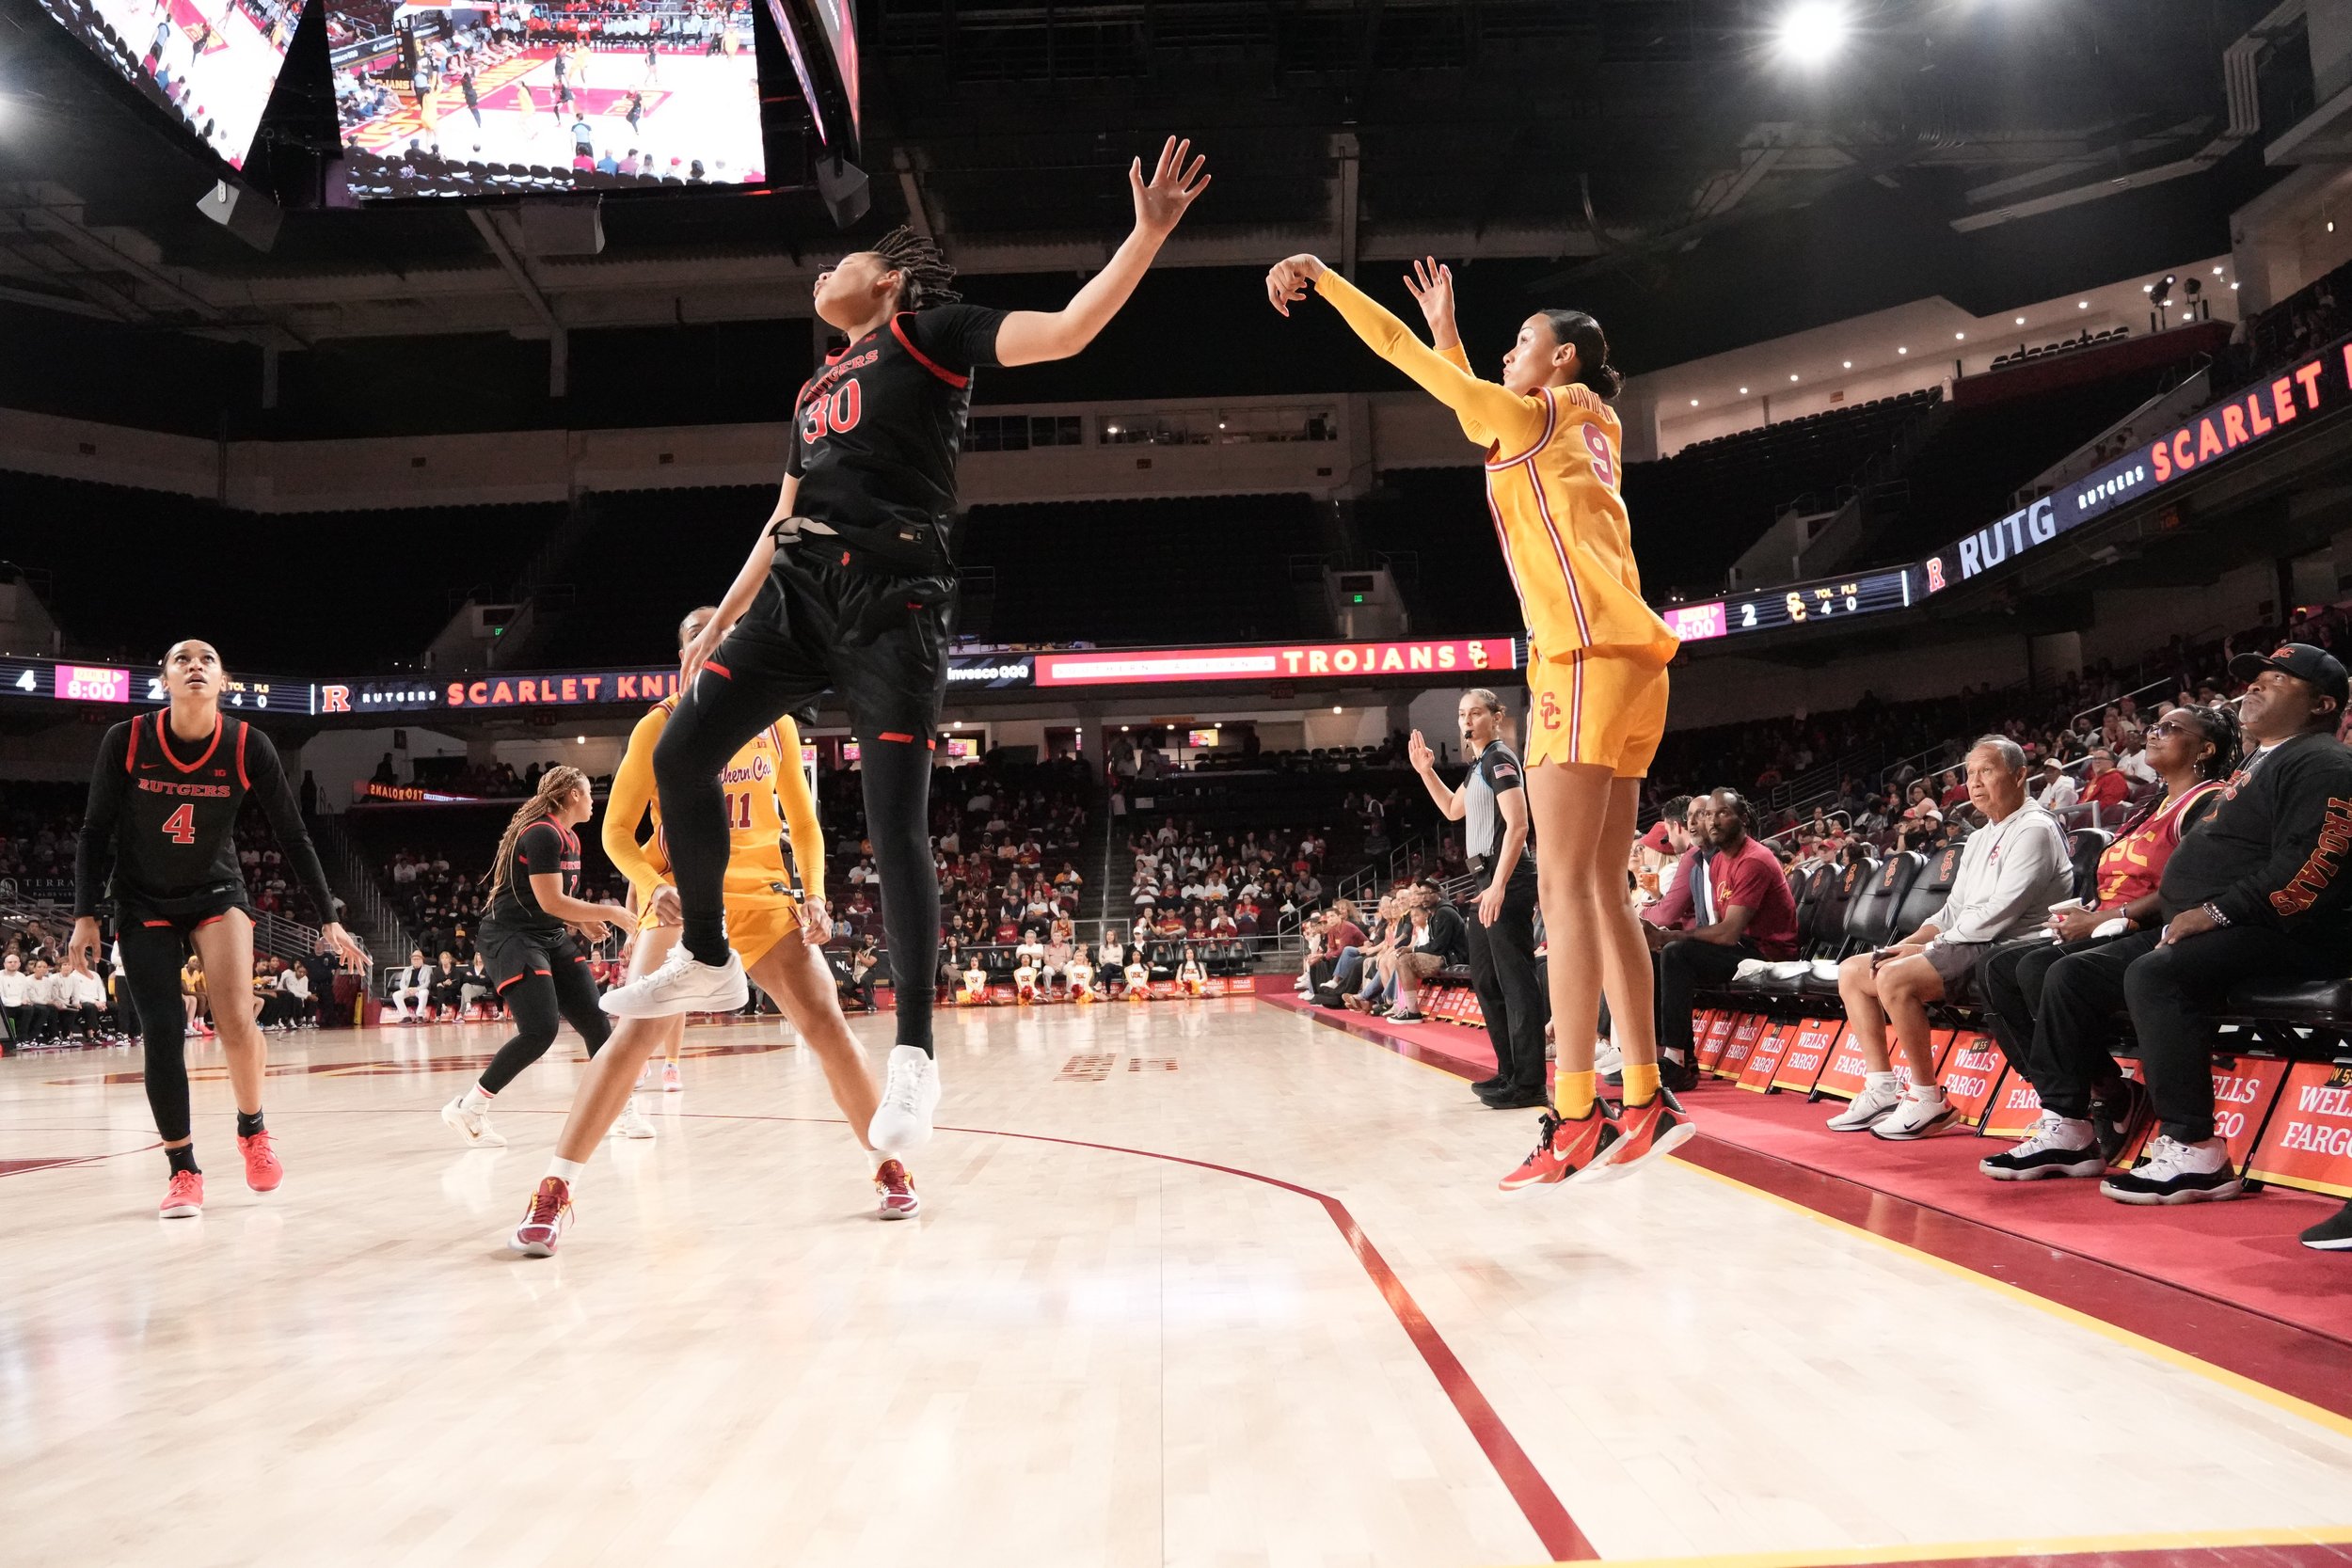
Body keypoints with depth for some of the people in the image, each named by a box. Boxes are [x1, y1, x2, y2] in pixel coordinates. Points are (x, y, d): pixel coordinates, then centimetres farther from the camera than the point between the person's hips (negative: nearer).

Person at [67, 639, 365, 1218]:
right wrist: (85, 916, -8)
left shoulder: (248, 746, -14)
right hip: (143, 903, 1)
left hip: (217, 893, 0)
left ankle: (252, 1128, 8)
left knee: (235, 1019, -20)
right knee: (162, 1036, -6)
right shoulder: (126, 741, -14)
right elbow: (95, 833, -3)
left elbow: (293, 836, -6)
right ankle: (183, 1172, 10)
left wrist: (328, 918, -7)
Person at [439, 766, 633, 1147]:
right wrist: (610, 912, -14)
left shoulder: (570, 840, 15)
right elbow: (550, 902, -20)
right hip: (512, 937, -10)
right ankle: (467, 1109, -7)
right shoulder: (542, 834, -16)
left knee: (594, 1021, 0)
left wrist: (583, 923, 7)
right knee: (540, 1030, -20)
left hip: (552, 939, 10)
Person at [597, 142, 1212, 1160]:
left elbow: (1067, 331, -6)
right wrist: (721, 622, 24)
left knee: (895, 826, -11)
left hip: (891, 594, -7)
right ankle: (706, 960, 19)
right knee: (679, 754, 1)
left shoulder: (928, 332, 7)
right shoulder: (817, 390, 27)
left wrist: (1148, 236, -18)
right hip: (799, 587, 7)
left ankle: (915, 1057, -4)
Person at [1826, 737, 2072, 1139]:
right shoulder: (1980, 839, 21)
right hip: (1967, 947, 10)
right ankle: (1882, 1089, 0)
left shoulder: (2035, 830, -9)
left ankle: (1928, 1100, -18)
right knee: (1852, 971, 4)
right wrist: (1903, 946, 2)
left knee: (1895, 978, -30)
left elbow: (1998, 914, -19)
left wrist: (1929, 947, -13)